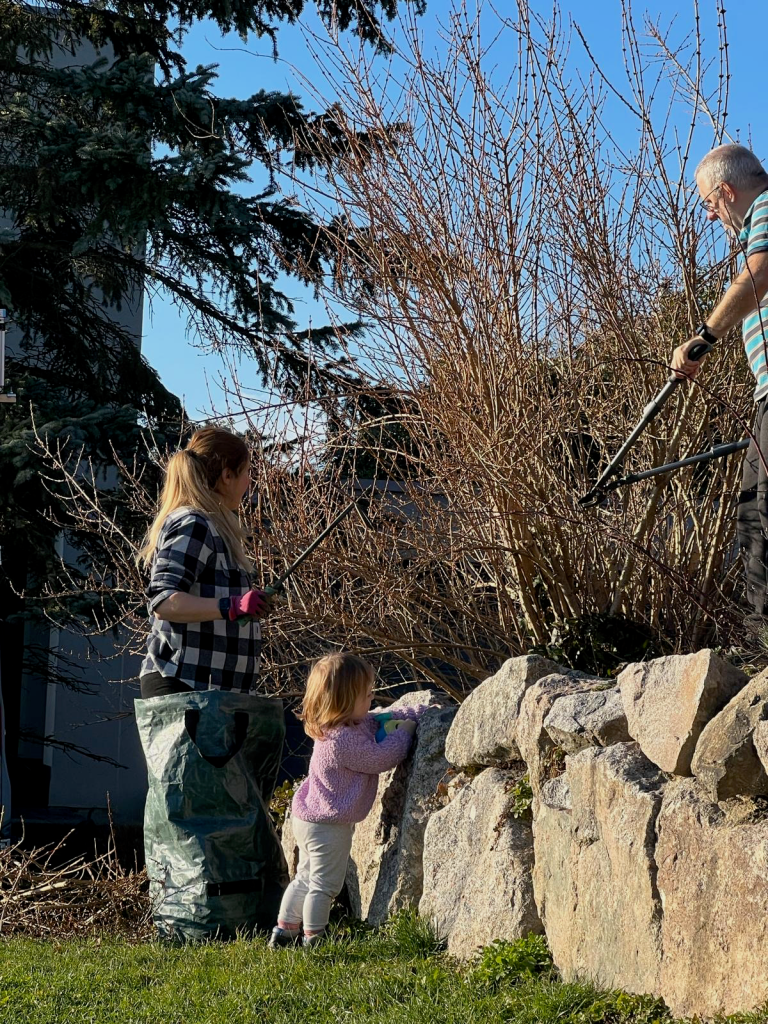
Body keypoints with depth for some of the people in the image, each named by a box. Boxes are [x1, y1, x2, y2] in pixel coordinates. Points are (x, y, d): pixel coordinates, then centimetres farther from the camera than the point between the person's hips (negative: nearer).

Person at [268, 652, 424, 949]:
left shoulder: (356, 724, 1)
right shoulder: (344, 741, -30)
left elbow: (380, 719, 15)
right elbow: (383, 757, -24)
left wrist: (418, 713, 8)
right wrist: (404, 731, -10)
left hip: (309, 819, 11)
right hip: (329, 826, -11)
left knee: (305, 878, 21)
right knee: (325, 885, 2)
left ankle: (283, 932, 30)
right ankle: (313, 940, 12)